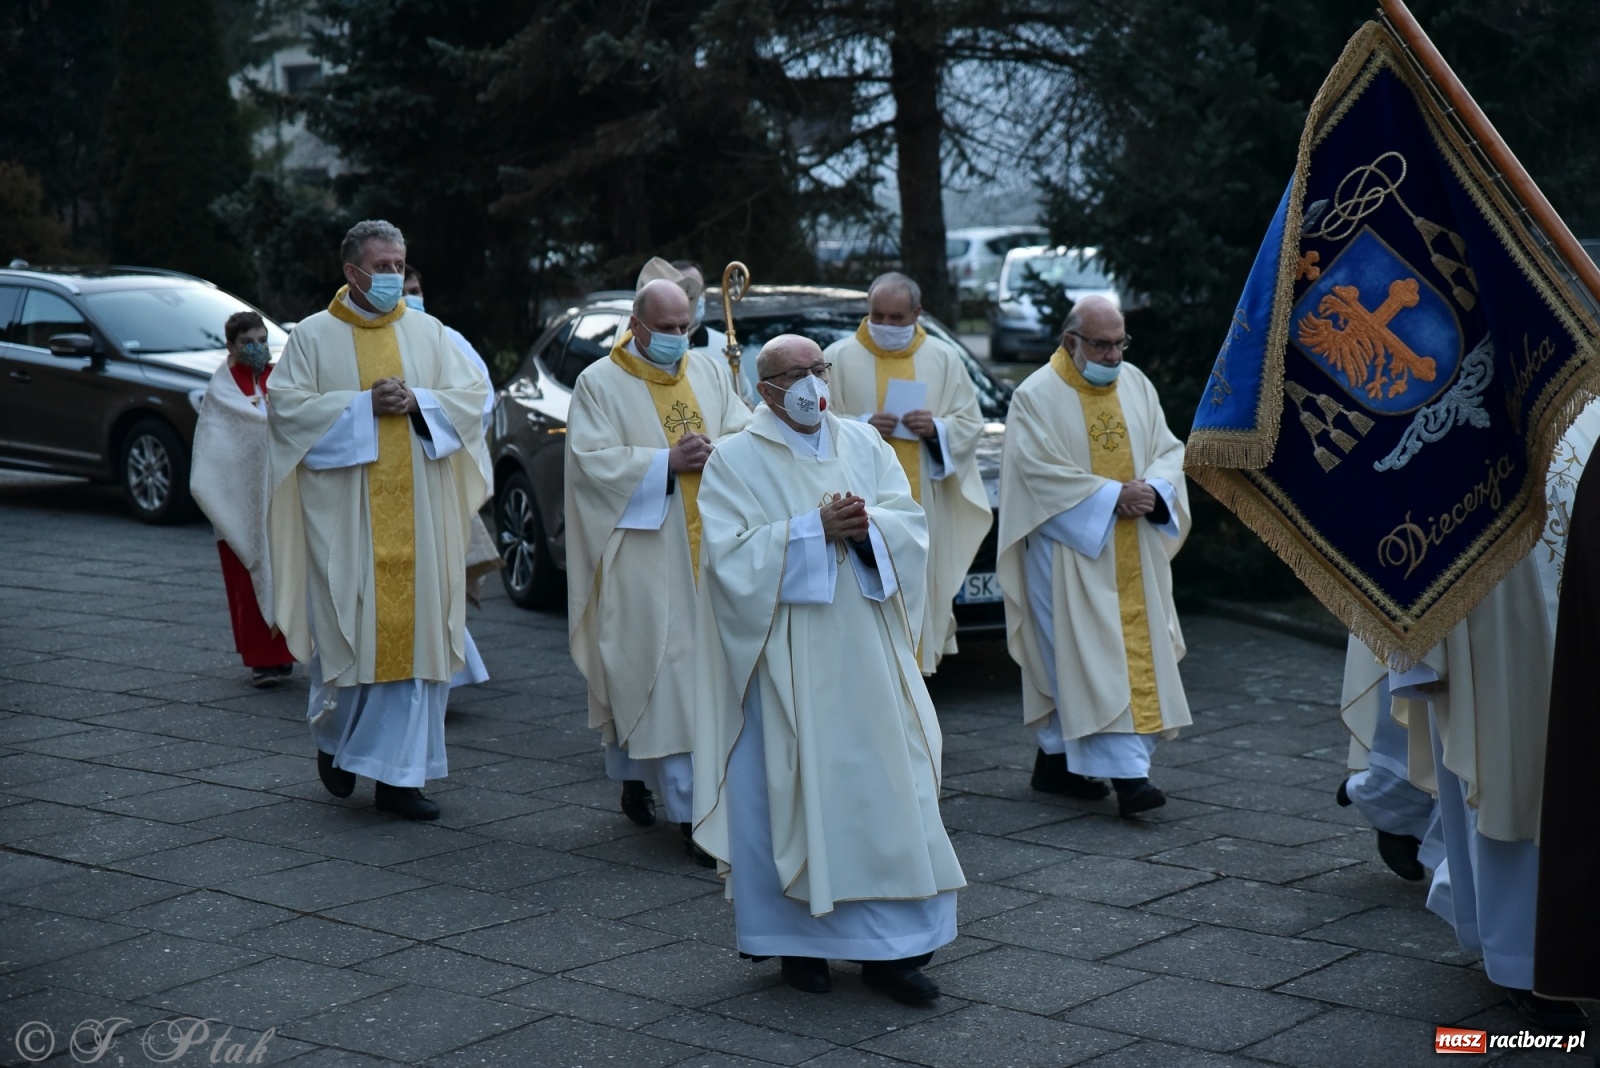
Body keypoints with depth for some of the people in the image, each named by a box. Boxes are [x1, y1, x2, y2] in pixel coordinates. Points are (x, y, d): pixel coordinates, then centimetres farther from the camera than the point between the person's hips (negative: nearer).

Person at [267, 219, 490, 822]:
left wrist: (416, 401, -10)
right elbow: (287, 403, -6)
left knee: (414, 630, -2)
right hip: (344, 511, -2)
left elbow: (470, 394, 8)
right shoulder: (314, 336, 4)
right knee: (347, 629, -1)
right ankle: (335, 742, 26)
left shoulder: (427, 333, 12)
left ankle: (398, 774, 2)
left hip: (417, 510, 2)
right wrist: (365, 403, -12)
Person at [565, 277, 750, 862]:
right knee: (666, 672, -8)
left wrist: (722, 452, -13)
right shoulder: (600, 383, -1)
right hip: (643, 555, -5)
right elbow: (591, 459, -10)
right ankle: (692, 811, -8)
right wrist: (666, 461, -17)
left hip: (707, 549, 5)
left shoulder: (708, 373, 14)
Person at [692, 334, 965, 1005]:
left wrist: (866, 526, -16)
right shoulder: (736, 461, -1)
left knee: (888, 789, 0)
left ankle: (889, 949, 6)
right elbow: (733, 555, -12)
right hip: (786, 660, -3)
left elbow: (912, 525, 4)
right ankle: (799, 940, 15)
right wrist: (814, 530, -19)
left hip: (867, 652, 4)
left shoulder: (864, 445, 12)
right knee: (792, 793, 1)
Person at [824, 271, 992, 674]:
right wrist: (861, 426, -14)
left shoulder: (943, 359, 10)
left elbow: (970, 422, 10)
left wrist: (937, 428, -9)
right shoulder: (839, 358, 3)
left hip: (923, 508, 2)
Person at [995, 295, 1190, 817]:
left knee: (1137, 651, 7)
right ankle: (1124, 773, -14)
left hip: (1133, 553, 6)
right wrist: (1114, 495, -18)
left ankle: (1056, 759, 19)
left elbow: (1168, 448, 12)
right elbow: (1040, 471, -14)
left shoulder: (1135, 384, 11)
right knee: (1091, 660, -11)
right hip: (1071, 549, -6)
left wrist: (1152, 490, -10)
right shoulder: (1037, 396, -7)